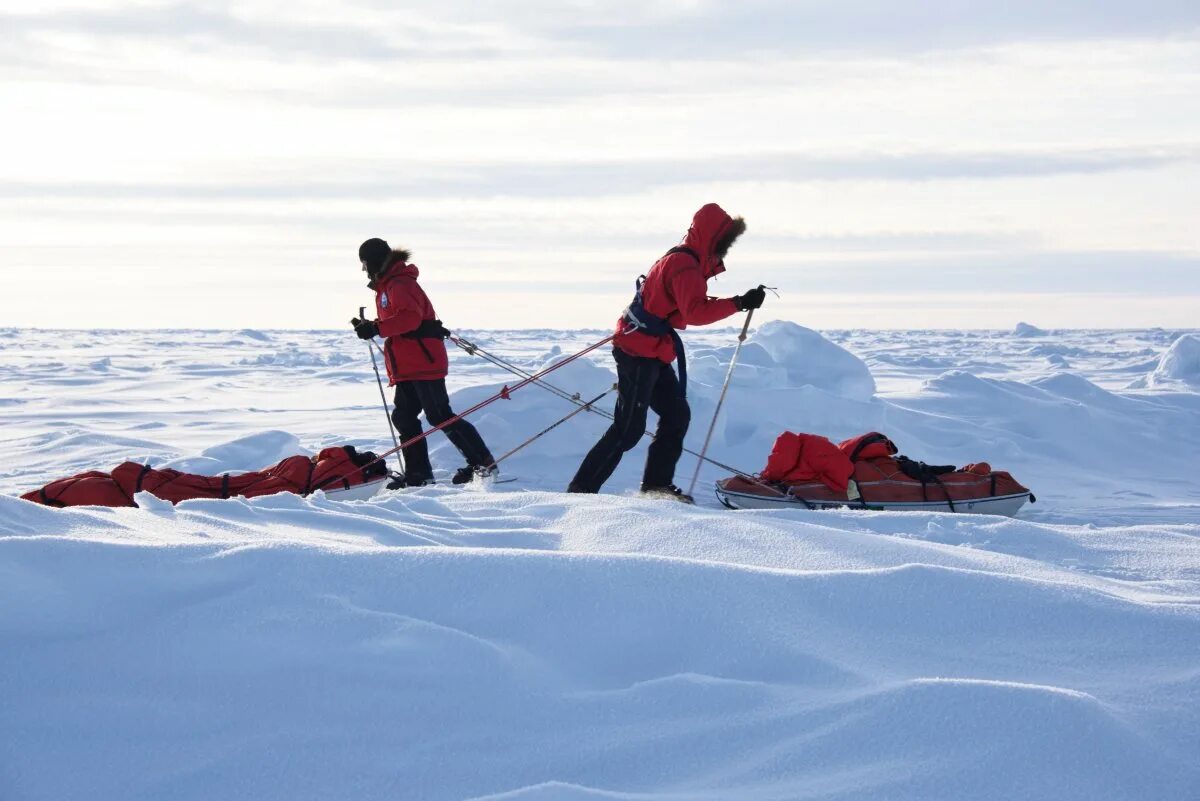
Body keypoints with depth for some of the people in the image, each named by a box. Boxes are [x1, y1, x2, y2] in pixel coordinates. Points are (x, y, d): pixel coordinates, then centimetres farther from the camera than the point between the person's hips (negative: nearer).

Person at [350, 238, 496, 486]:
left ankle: (483, 463, -10)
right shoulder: (387, 285, 21)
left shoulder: (399, 284, -13)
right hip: (407, 367, 11)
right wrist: (368, 326, 13)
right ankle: (419, 473, 11)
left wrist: (376, 328, -29)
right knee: (404, 417, 9)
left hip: (423, 362, -11)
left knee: (440, 417, -11)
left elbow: (410, 317, -28)